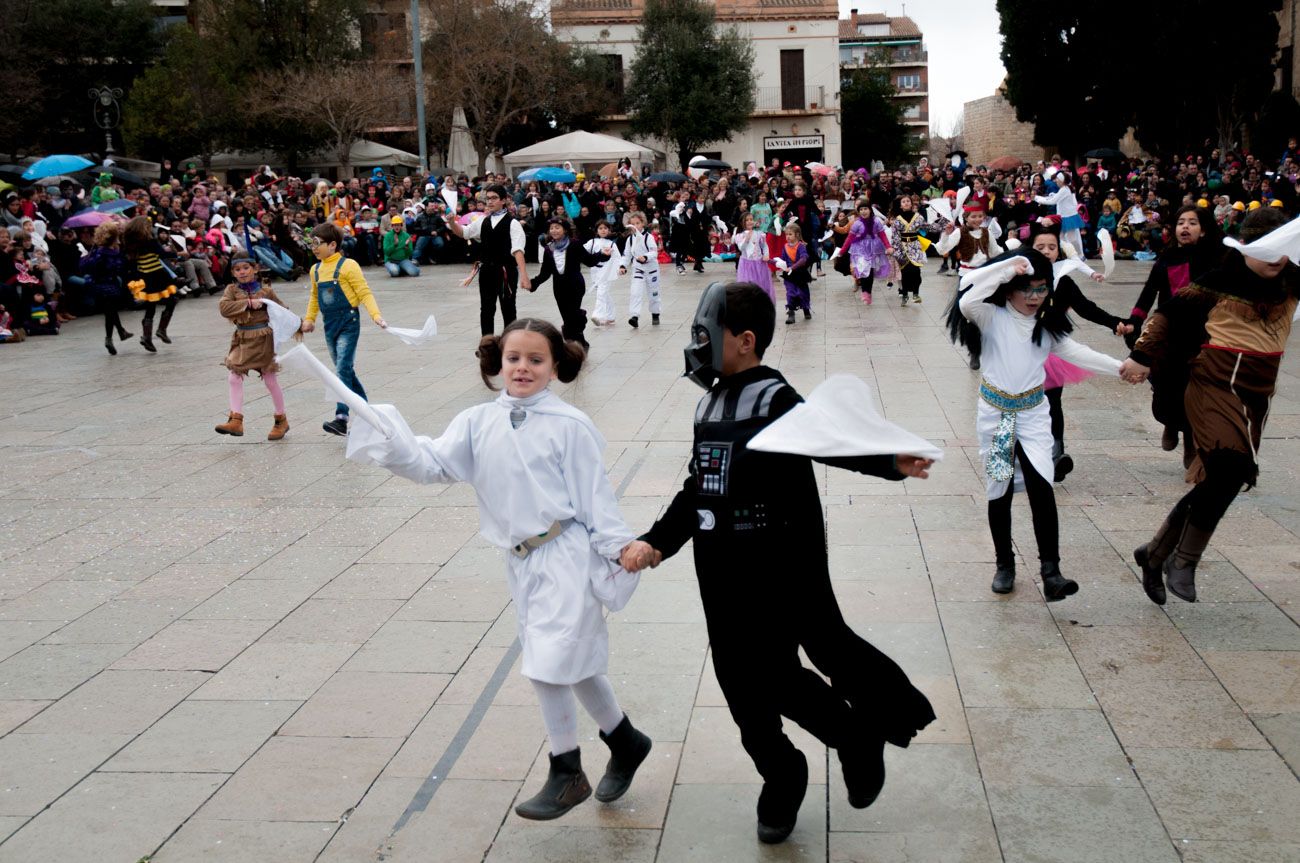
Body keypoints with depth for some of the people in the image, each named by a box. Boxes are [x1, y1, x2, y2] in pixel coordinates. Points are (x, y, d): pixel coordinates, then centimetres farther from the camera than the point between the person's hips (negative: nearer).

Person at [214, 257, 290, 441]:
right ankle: (236, 420, -5)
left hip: (264, 338, -2)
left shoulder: (265, 290, -2)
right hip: (242, 340, 2)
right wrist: (249, 303, -22)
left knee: (270, 380, 5)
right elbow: (224, 308, -17)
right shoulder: (232, 290, 1)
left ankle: (281, 420, 19)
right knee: (234, 378, -7)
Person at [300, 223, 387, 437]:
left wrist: (376, 315, -23)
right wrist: (309, 318, 17)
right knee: (345, 371, 13)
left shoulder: (347, 266, -10)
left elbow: (364, 293, -12)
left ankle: (341, 419, -20)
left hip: (348, 323, -7)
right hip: (330, 325, 7)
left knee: (343, 369, -15)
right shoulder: (316, 270, 11)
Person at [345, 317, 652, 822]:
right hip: (520, 560, 6)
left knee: (548, 664, -8)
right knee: (574, 663, 17)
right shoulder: (478, 423, 3)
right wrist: (394, 447, -22)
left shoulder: (568, 425, -10)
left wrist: (618, 548, -7)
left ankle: (567, 775, 11)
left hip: (566, 556, -6)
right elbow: (435, 463, -6)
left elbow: (594, 495, -7)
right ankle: (626, 742, 38)